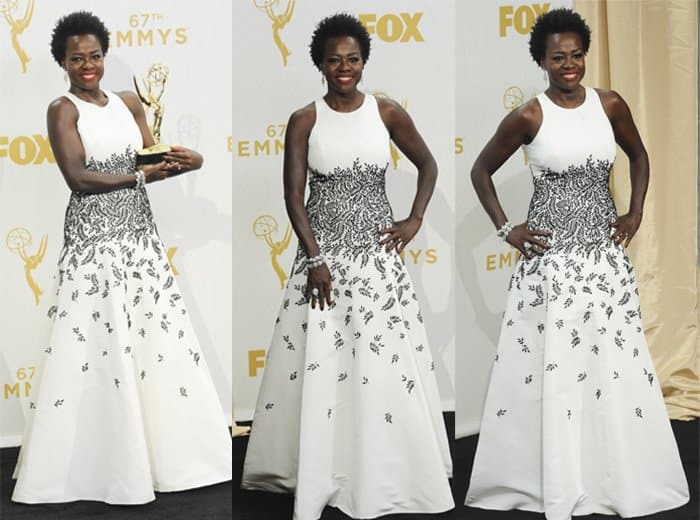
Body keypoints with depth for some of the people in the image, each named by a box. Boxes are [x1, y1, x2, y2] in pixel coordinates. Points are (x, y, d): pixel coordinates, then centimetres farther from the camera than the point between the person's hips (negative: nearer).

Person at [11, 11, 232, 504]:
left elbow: (153, 162, 6)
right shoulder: (63, 109, -5)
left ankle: (161, 452, 17)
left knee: (157, 334, 7)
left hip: (139, 231, 6)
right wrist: (139, 176, -20)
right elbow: (77, 177, -15)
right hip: (95, 236, -6)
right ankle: (100, 465, 4)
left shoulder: (128, 102, 11)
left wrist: (186, 161, -16)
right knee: (98, 343, -5)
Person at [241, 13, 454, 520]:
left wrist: (415, 220, 1)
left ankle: (387, 472, 14)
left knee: (386, 356, 1)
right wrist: (314, 259, -13)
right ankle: (317, 470, 11)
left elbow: (428, 165, 13)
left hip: (377, 248, 1)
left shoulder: (388, 113, 0)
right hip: (323, 247, -1)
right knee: (317, 358, 0)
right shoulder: (304, 120, -2)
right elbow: (293, 195, -5)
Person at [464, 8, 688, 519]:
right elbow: (481, 171, 4)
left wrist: (635, 214, 8)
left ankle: (622, 478, 16)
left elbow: (639, 156, 18)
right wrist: (506, 229, -2)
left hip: (605, 249, 3)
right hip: (550, 252, -3)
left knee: (615, 359, 4)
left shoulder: (610, 104, 2)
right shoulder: (528, 117, -7)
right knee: (550, 363, -2)